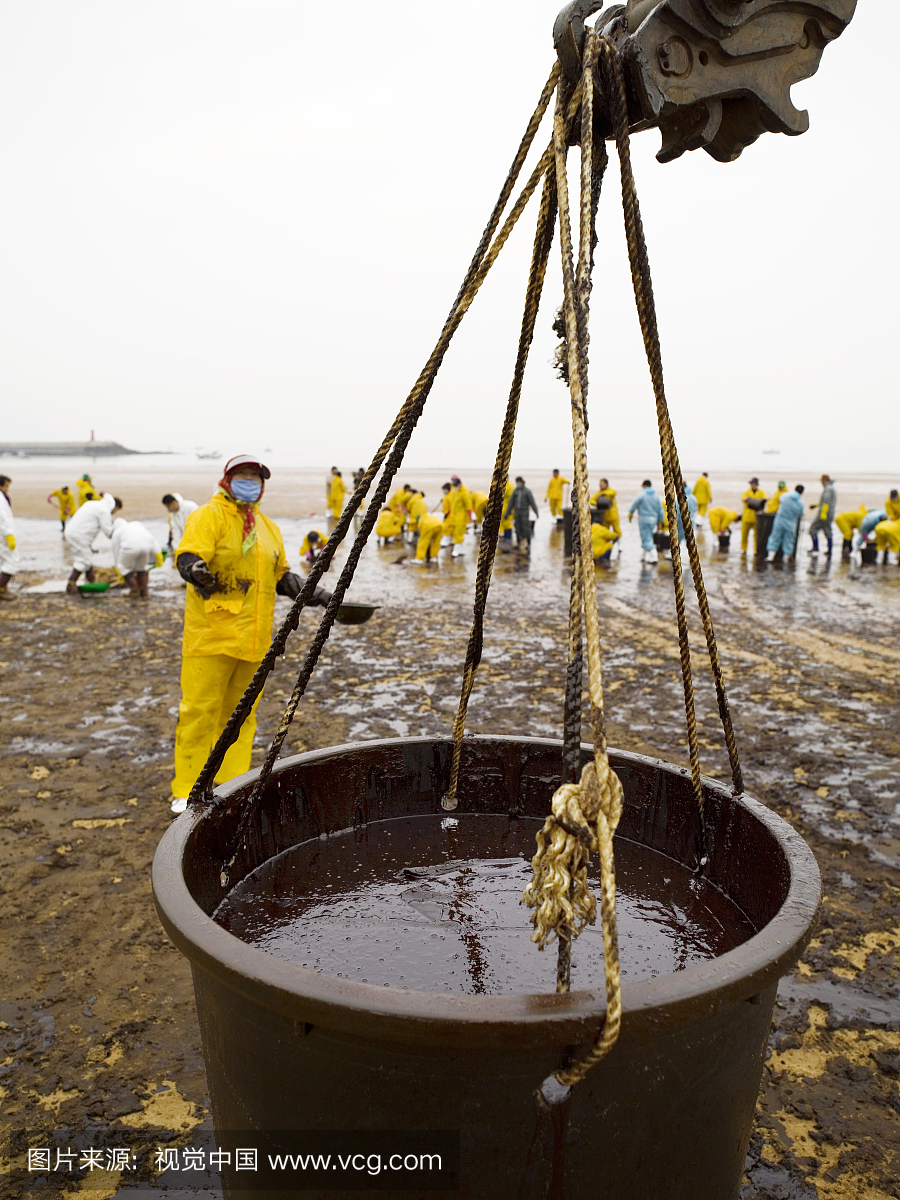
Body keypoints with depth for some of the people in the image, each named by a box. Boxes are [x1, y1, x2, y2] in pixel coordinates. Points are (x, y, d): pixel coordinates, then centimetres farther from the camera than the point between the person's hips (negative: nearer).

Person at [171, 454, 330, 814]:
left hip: (253, 637, 6)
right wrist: (196, 570, -40)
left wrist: (313, 593, 12)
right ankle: (186, 792, 8)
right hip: (212, 633, -6)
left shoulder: (267, 526, 19)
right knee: (200, 710, -3)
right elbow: (187, 556, -18)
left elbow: (280, 576, 25)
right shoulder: (209, 515, -3)